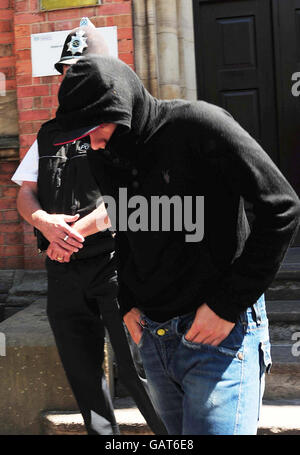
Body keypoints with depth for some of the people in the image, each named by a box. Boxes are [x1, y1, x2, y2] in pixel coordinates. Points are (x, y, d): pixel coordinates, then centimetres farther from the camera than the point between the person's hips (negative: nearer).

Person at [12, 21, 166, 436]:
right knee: (83, 374, 14)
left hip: (114, 263, -6)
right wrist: (45, 223, -11)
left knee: (135, 370, -3)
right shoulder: (50, 134, 17)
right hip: (63, 272, 6)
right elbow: (25, 194, 11)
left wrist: (77, 231, -16)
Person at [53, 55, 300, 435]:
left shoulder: (197, 124, -16)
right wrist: (127, 304, 6)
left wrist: (228, 305, -17)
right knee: (180, 432, 20)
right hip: (152, 337, 7)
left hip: (220, 333, -6)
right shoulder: (101, 158, 5)